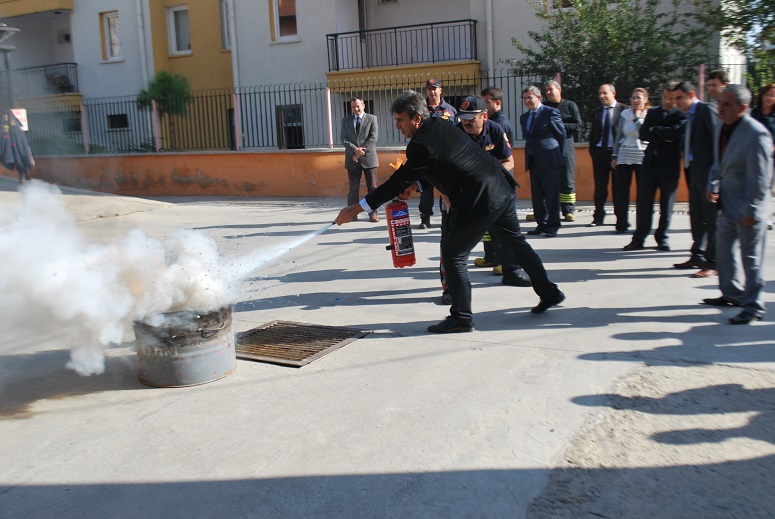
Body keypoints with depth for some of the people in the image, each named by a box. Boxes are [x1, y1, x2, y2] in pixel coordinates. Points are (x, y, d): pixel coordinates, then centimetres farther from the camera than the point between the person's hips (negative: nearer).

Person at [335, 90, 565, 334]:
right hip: (502, 188, 10)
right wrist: (413, 184, 12)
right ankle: (549, 293, 36)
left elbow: (398, 183, -16)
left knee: (453, 253, 2)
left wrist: (356, 209, -13)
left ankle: (461, 318, 7)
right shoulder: (440, 124, 9)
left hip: (478, 202, -10)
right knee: (514, 241, 23)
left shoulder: (421, 145, -18)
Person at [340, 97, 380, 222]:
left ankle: (373, 213, 5)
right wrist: (355, 150, -15)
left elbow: (373, 138, -5)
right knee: (353, 188, 4)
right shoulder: (345, 121, 11)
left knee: (372, 187, 0)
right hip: (352, 159, 2)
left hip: (369, 157, -1)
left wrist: (361, 152, -11)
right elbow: (344, 139, 1)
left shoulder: (372, 118, 5)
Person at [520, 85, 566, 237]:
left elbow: (562, 135, -1)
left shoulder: (551, 112, -4)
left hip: (549, 161, -6)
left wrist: (557, 155, 3)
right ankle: (542, 224, 17)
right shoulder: (524, 117, 15)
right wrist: (530, 153, 9)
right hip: (533, 162, 7)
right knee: (537, 196, 9)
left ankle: (553, 225, 5)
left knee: (552, 195, -2)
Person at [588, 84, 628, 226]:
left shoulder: (624, 110, -3)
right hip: (599, 151, 4)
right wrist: (592, 150, 4)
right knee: (599, 186, 5)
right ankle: (598, 217, 11)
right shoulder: (597, 111, 12)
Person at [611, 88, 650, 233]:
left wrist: (638, 117, -9)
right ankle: (621, 224, 7)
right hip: (624, 156, 2)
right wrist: (614, 156, 9)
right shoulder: (625, 114, 10)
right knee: (622, 191, 0)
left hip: (642, 156, -2)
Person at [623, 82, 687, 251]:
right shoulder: (652, 112, 13)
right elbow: (643, 134, 2)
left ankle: (662, 238, 17)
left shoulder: (682, 115, 0)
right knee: (643, 203, 2)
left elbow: (676, 132, -18)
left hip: (669, 164, -3)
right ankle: (639, 239, 9)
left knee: (666, 205, 5)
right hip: (650, 163, 3)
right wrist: (664, 136, -10)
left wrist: (655, 130, -5)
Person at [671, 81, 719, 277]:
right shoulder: (691, 115, 17)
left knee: (711, 218, -4)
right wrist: (688, 168, 7)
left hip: (708, 171, -9)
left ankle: (713, 263, 1)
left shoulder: (707, 109, -8)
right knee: (696, 217, 15)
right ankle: (698, 256, 25)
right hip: (695, 172, 9)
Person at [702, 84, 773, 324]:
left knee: (751, 257, -1)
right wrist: (713, 186, 4)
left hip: (748, 208, -9)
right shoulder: (721, 128, 4)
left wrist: (750, 210, -20)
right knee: (725, 249, 18)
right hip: (728, 203, 9)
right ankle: (732, 293, 34)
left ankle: (753, 306, 10)